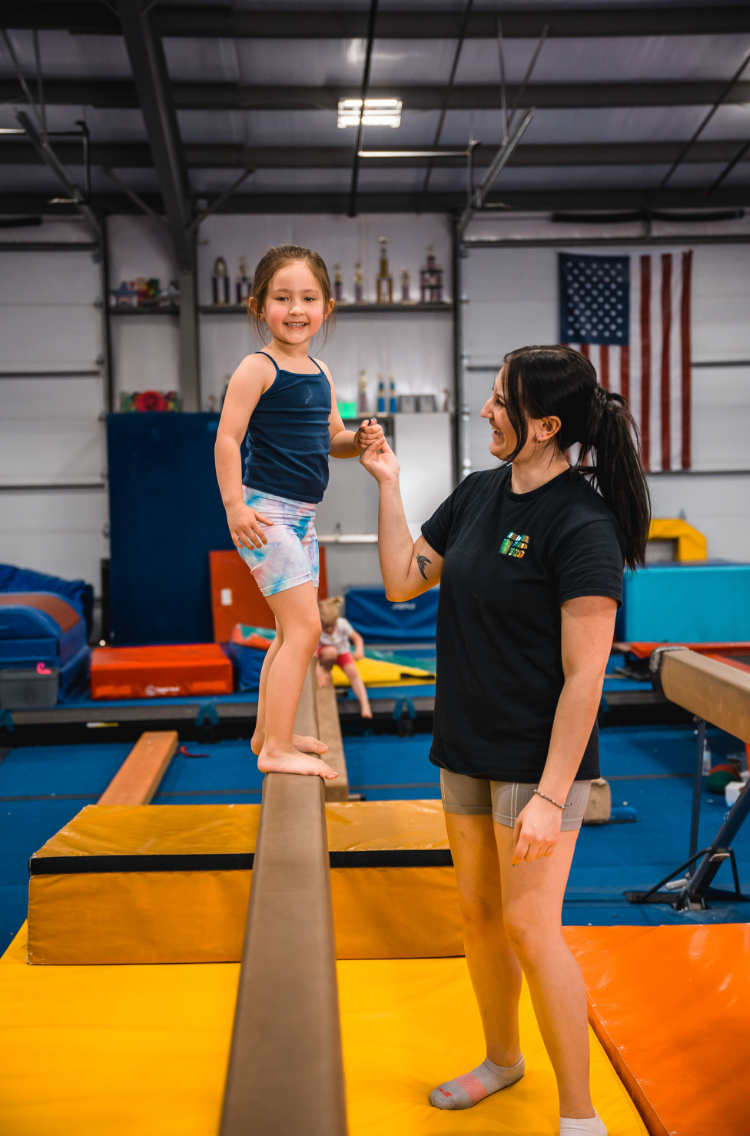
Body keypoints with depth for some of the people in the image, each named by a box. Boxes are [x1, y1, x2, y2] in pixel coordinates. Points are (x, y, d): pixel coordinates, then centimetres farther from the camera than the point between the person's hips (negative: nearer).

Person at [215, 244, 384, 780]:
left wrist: (359, 439, -2)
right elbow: (227, 438, -15)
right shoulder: (257, 368, -12)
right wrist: (235, 505, -21)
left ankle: (268, 732, 30)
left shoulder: (321, 372, 12)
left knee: (294, 630, 16)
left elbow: (330, 439, 19)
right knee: (304, 627, -11)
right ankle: (276, 748, -5)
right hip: (266, 513, -9)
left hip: (302, 515, 9)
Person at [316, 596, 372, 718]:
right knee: (331, 651, -38)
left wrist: (359, 650, -34)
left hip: (342, 651, 2)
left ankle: (364, 704, -24)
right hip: (323, 652, -2)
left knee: (353, 672, -24)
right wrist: (319, 673, -32)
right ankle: (326, 669, -6)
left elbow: (357, 638, -12)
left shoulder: (342, 624, -24)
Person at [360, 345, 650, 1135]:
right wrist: (387, 482, 4)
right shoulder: (479, 494, 3)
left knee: (528, 923, -3)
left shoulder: (582, 525, -20)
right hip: (467, 747, 7)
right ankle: (502, 1058, 40)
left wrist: (550, 795, -22)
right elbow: (403, 580, 9)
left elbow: (584, 675, -21)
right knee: (477, 910, 17)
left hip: (538, 757, -7)